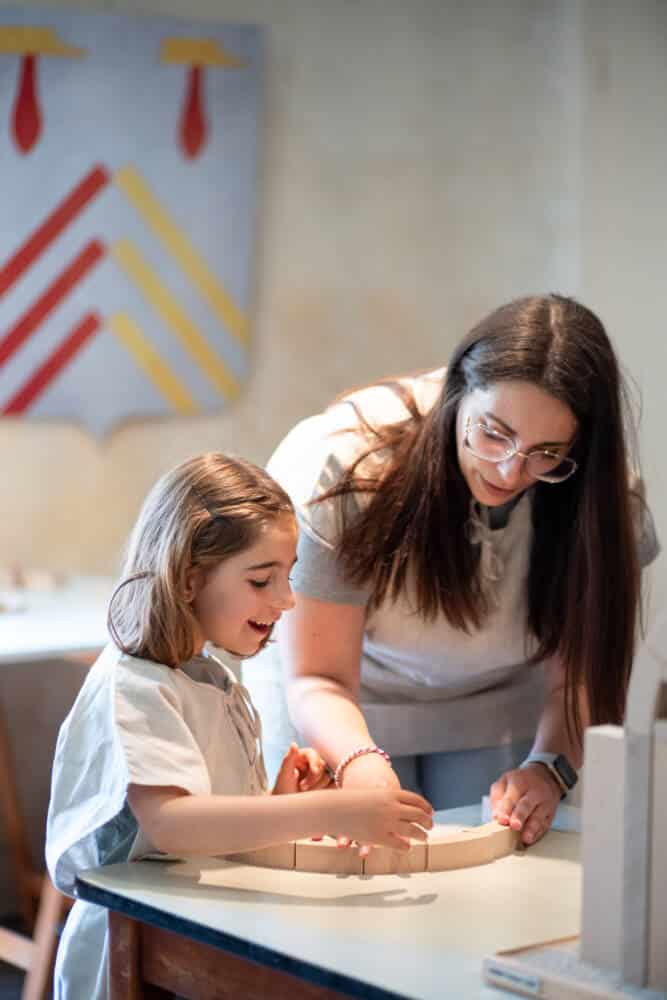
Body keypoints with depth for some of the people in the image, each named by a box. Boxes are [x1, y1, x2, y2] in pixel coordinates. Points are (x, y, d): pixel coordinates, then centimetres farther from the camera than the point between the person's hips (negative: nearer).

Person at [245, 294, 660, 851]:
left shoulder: (597, 493, -23)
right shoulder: (346, 465, -32)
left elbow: (581, 667, -15)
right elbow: (316, 678, -29)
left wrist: (549, 767, -35)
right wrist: (360, 761, -49)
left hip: (496, 713, 2)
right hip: (348, 714, -2)